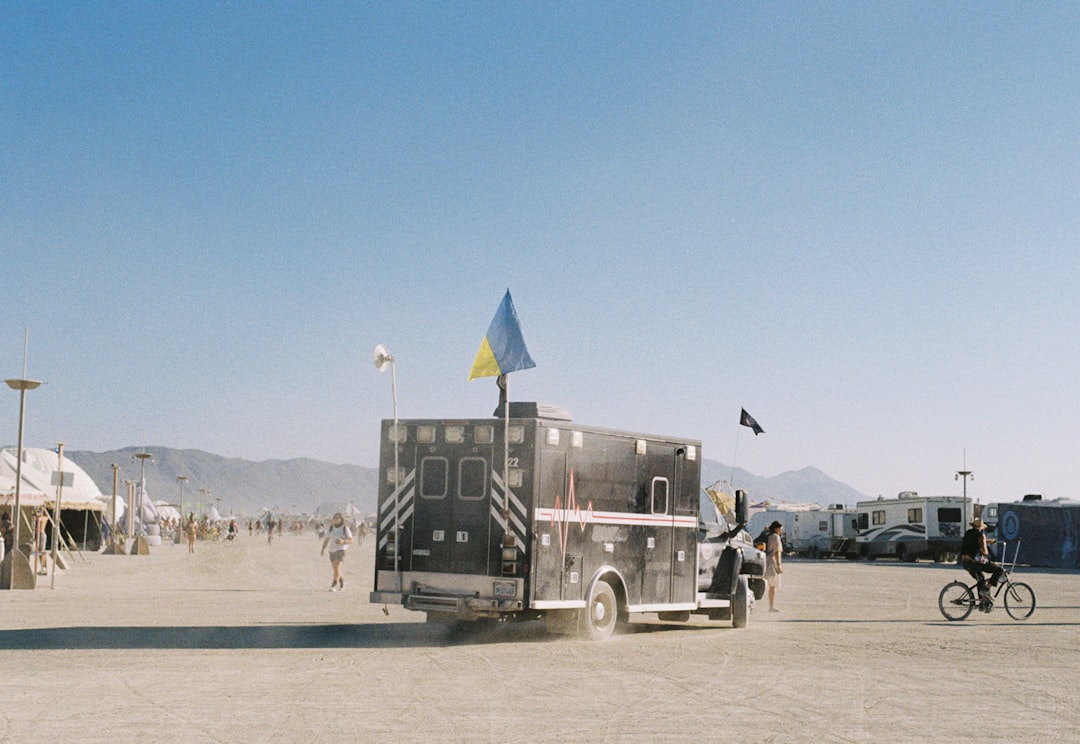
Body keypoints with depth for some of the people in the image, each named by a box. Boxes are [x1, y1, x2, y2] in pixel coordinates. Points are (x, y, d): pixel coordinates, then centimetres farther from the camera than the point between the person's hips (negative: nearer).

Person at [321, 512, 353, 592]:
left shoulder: (345, 528, -5)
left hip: (342, 550, -5)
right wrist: (323, 549, -1)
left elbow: (351, 540, -4)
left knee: (337, 567, -19)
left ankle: (334, 586, -20)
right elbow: (326, 540, 11)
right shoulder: (331, 528, 6)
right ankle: (342, 580, 38)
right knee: (335, 568, 14)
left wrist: (343, 541, -22)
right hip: (332, 550, 5)